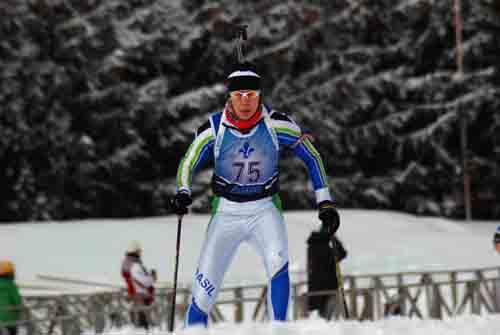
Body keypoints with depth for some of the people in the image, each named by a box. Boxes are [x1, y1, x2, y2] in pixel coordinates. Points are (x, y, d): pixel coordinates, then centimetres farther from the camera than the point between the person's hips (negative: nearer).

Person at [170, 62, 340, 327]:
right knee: (205, 286, -6)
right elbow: (187, 166, 1)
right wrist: (183, 194, -20)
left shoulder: (277, 124, -13)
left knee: (277, 260, -30)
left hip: (265, 209, 0)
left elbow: (312, 158, 0)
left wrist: (324, 202, -5)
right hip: (226, 211, 1)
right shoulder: (213, 129, -12)